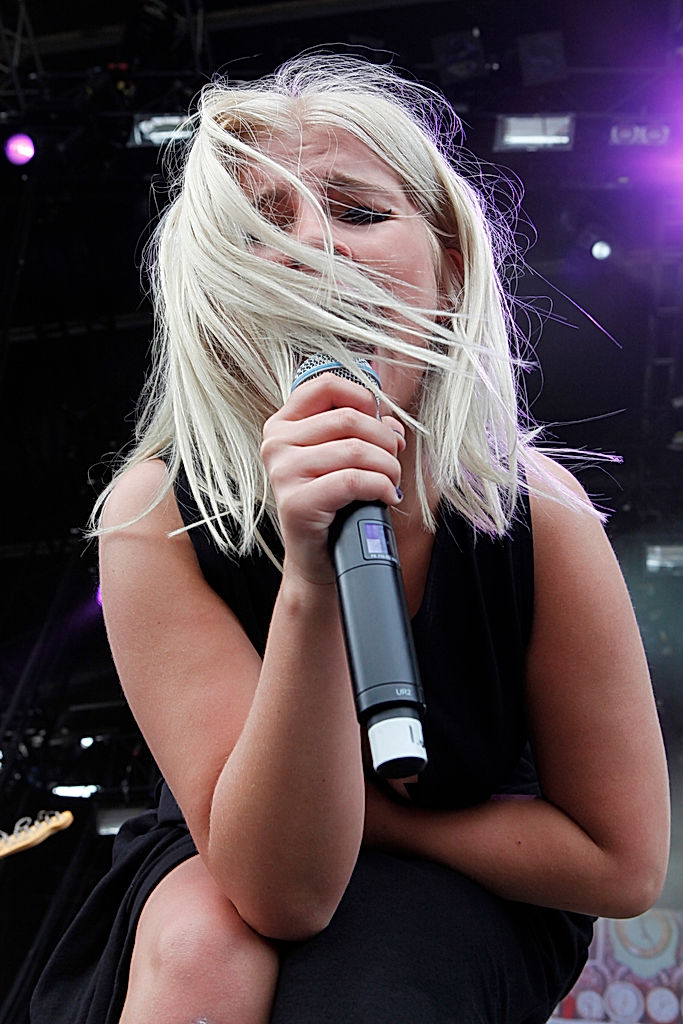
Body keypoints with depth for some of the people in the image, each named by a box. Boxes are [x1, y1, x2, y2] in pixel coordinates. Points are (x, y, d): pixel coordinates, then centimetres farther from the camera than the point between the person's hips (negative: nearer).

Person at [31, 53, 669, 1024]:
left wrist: (359, 812, -15)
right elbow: (280, 888, -30)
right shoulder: (156, 514, -24)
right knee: (200, 946, -33)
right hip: (215, 875, 1)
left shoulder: (538, 514, -24)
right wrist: (311, 582, -43)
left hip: (474, 888, 0)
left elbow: (623, 862, -13)